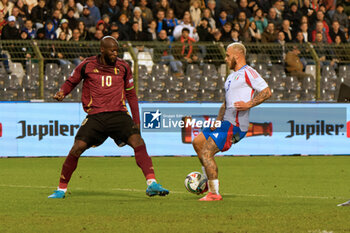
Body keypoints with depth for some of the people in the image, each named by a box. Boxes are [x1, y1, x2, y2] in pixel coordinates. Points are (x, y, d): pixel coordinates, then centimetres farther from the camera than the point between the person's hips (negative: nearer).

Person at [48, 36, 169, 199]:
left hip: (119, 114, 1)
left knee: (137, 141, -22)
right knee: (77, 148, -14)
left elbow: (131, 94, 18)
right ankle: (61, 190, 3)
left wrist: (136, 121, 13)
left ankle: (152, 184, -27)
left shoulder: (123, 67, 10)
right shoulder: (87, 66, 5)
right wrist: (61, 93, -5)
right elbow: (71, 82, 18)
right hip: (95, 116, -1)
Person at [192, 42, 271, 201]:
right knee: (197, 142, 16)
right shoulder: (231, 77, 23)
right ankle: (209, 180, 21)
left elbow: (267, 92, -14)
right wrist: (218, 120, 11)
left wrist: (249, 104, -23)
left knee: (206, 153, -14)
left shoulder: (247, 72, -7)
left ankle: (214, 193, -9)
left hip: (235, 124, -10)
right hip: (227, 121, 10)